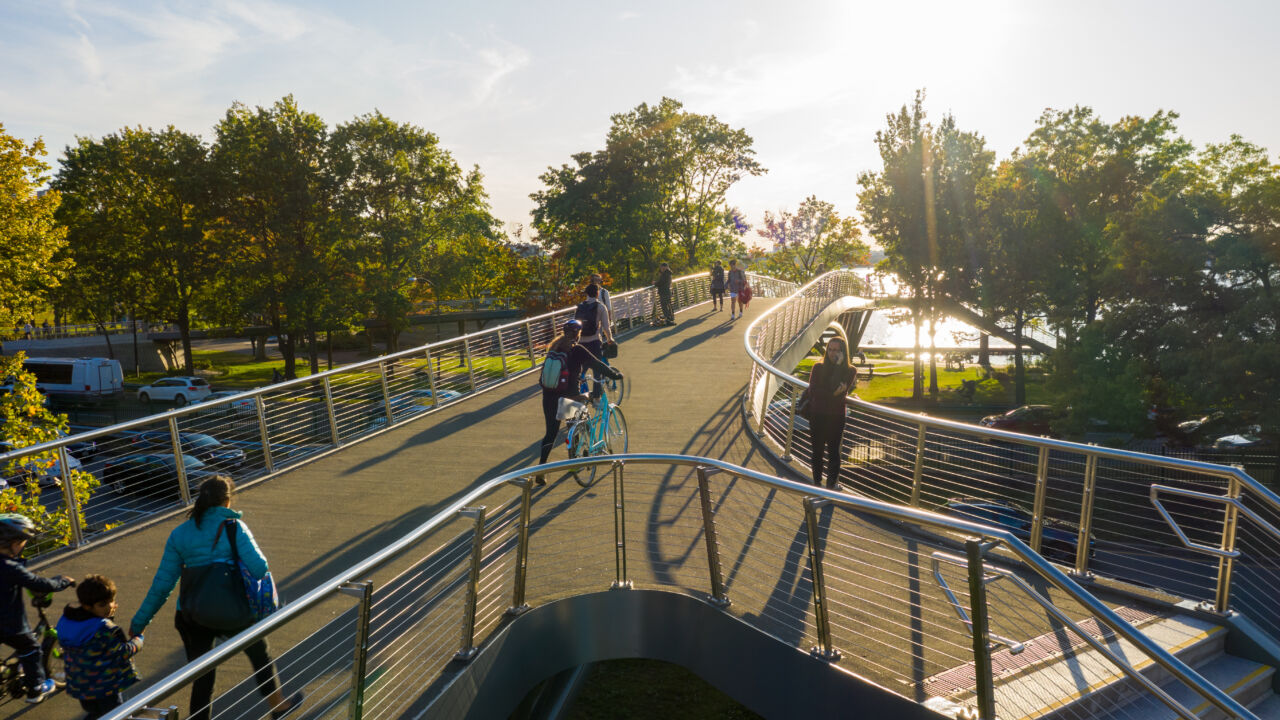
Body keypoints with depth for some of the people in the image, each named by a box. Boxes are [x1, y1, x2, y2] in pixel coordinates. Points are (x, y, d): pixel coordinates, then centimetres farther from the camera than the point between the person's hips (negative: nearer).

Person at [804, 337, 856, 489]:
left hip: (837, 417, 0)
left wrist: (838, 366, -17)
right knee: (818, 450, 5)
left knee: (833, 451, 1)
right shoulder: (818, 367, 0)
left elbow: (842, 392, -14)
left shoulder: (849, 371, 0)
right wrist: (833, 394, -20)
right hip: (817, 415, 0)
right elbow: (813, 390, -10)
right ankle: (817, 482, 13)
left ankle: (832, 482, 9)